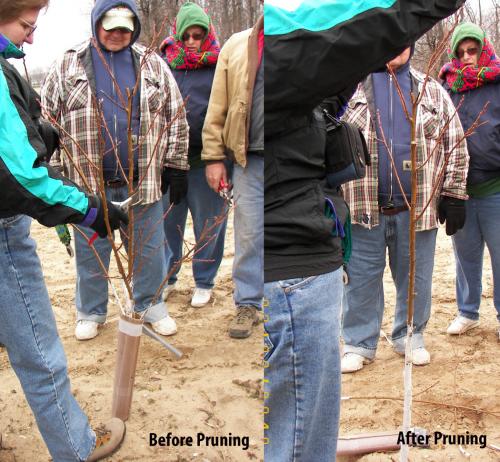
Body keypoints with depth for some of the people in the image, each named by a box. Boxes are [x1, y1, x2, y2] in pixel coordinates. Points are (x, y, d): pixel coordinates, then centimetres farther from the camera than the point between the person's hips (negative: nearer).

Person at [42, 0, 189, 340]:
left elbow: (176, 119, 8)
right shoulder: (68, 67, 3)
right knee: (90, 252, 10)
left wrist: (176, 166, 4)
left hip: (144, 181, 1)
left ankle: (150, 306, 28)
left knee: (150, 249, 10)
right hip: (89, 182, 0)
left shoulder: (154, 66, 6)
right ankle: (91, 312, 28)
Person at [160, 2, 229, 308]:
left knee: (209, 223, 9)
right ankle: (166, 278, 30)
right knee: (167, 220, 12)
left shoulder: (220, 65, -2)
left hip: (206, 161, -2)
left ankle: (205, 282, 26)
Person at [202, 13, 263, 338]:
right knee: (249, 234, 4)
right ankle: (247, 305, 19)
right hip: (250, 158, 0)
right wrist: (214, 157, 0)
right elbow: (217, 108, 5)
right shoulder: (237, 46, 8)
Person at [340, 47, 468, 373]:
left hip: (418, 209, 2)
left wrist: (454, 195, 6)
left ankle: (411, 337, 29)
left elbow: (455, 146, 11)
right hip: (363, 207, -1)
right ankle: (359, 343, 20)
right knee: (362, 278, 6)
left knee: (416, 278, 10)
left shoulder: (433, 92, 10)